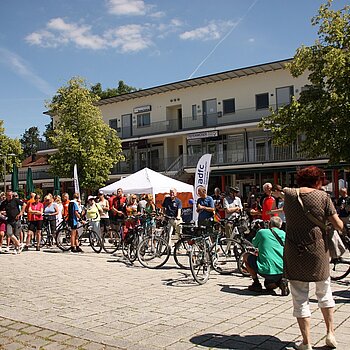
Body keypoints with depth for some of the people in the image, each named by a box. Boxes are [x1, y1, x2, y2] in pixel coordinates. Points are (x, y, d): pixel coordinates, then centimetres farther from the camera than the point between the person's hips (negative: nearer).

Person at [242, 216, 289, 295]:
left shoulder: (262, 232, 2)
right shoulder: (284, 234, 12)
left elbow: (254, 244, 21)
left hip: (266, 271, -5)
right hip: (282, 272, 5)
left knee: (246, 256, 19)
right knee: (269, 286, 35)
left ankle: (256, 283, 13)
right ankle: (281, 282, 2)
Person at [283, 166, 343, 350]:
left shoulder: (288, 194, -3)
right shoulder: (322, 196, -7)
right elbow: (339, 226, -5)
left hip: (294, 253, 1)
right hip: (318, 251, 0)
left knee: (300, 298, 8)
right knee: (324, 292, 23)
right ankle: (330, 333, 27)